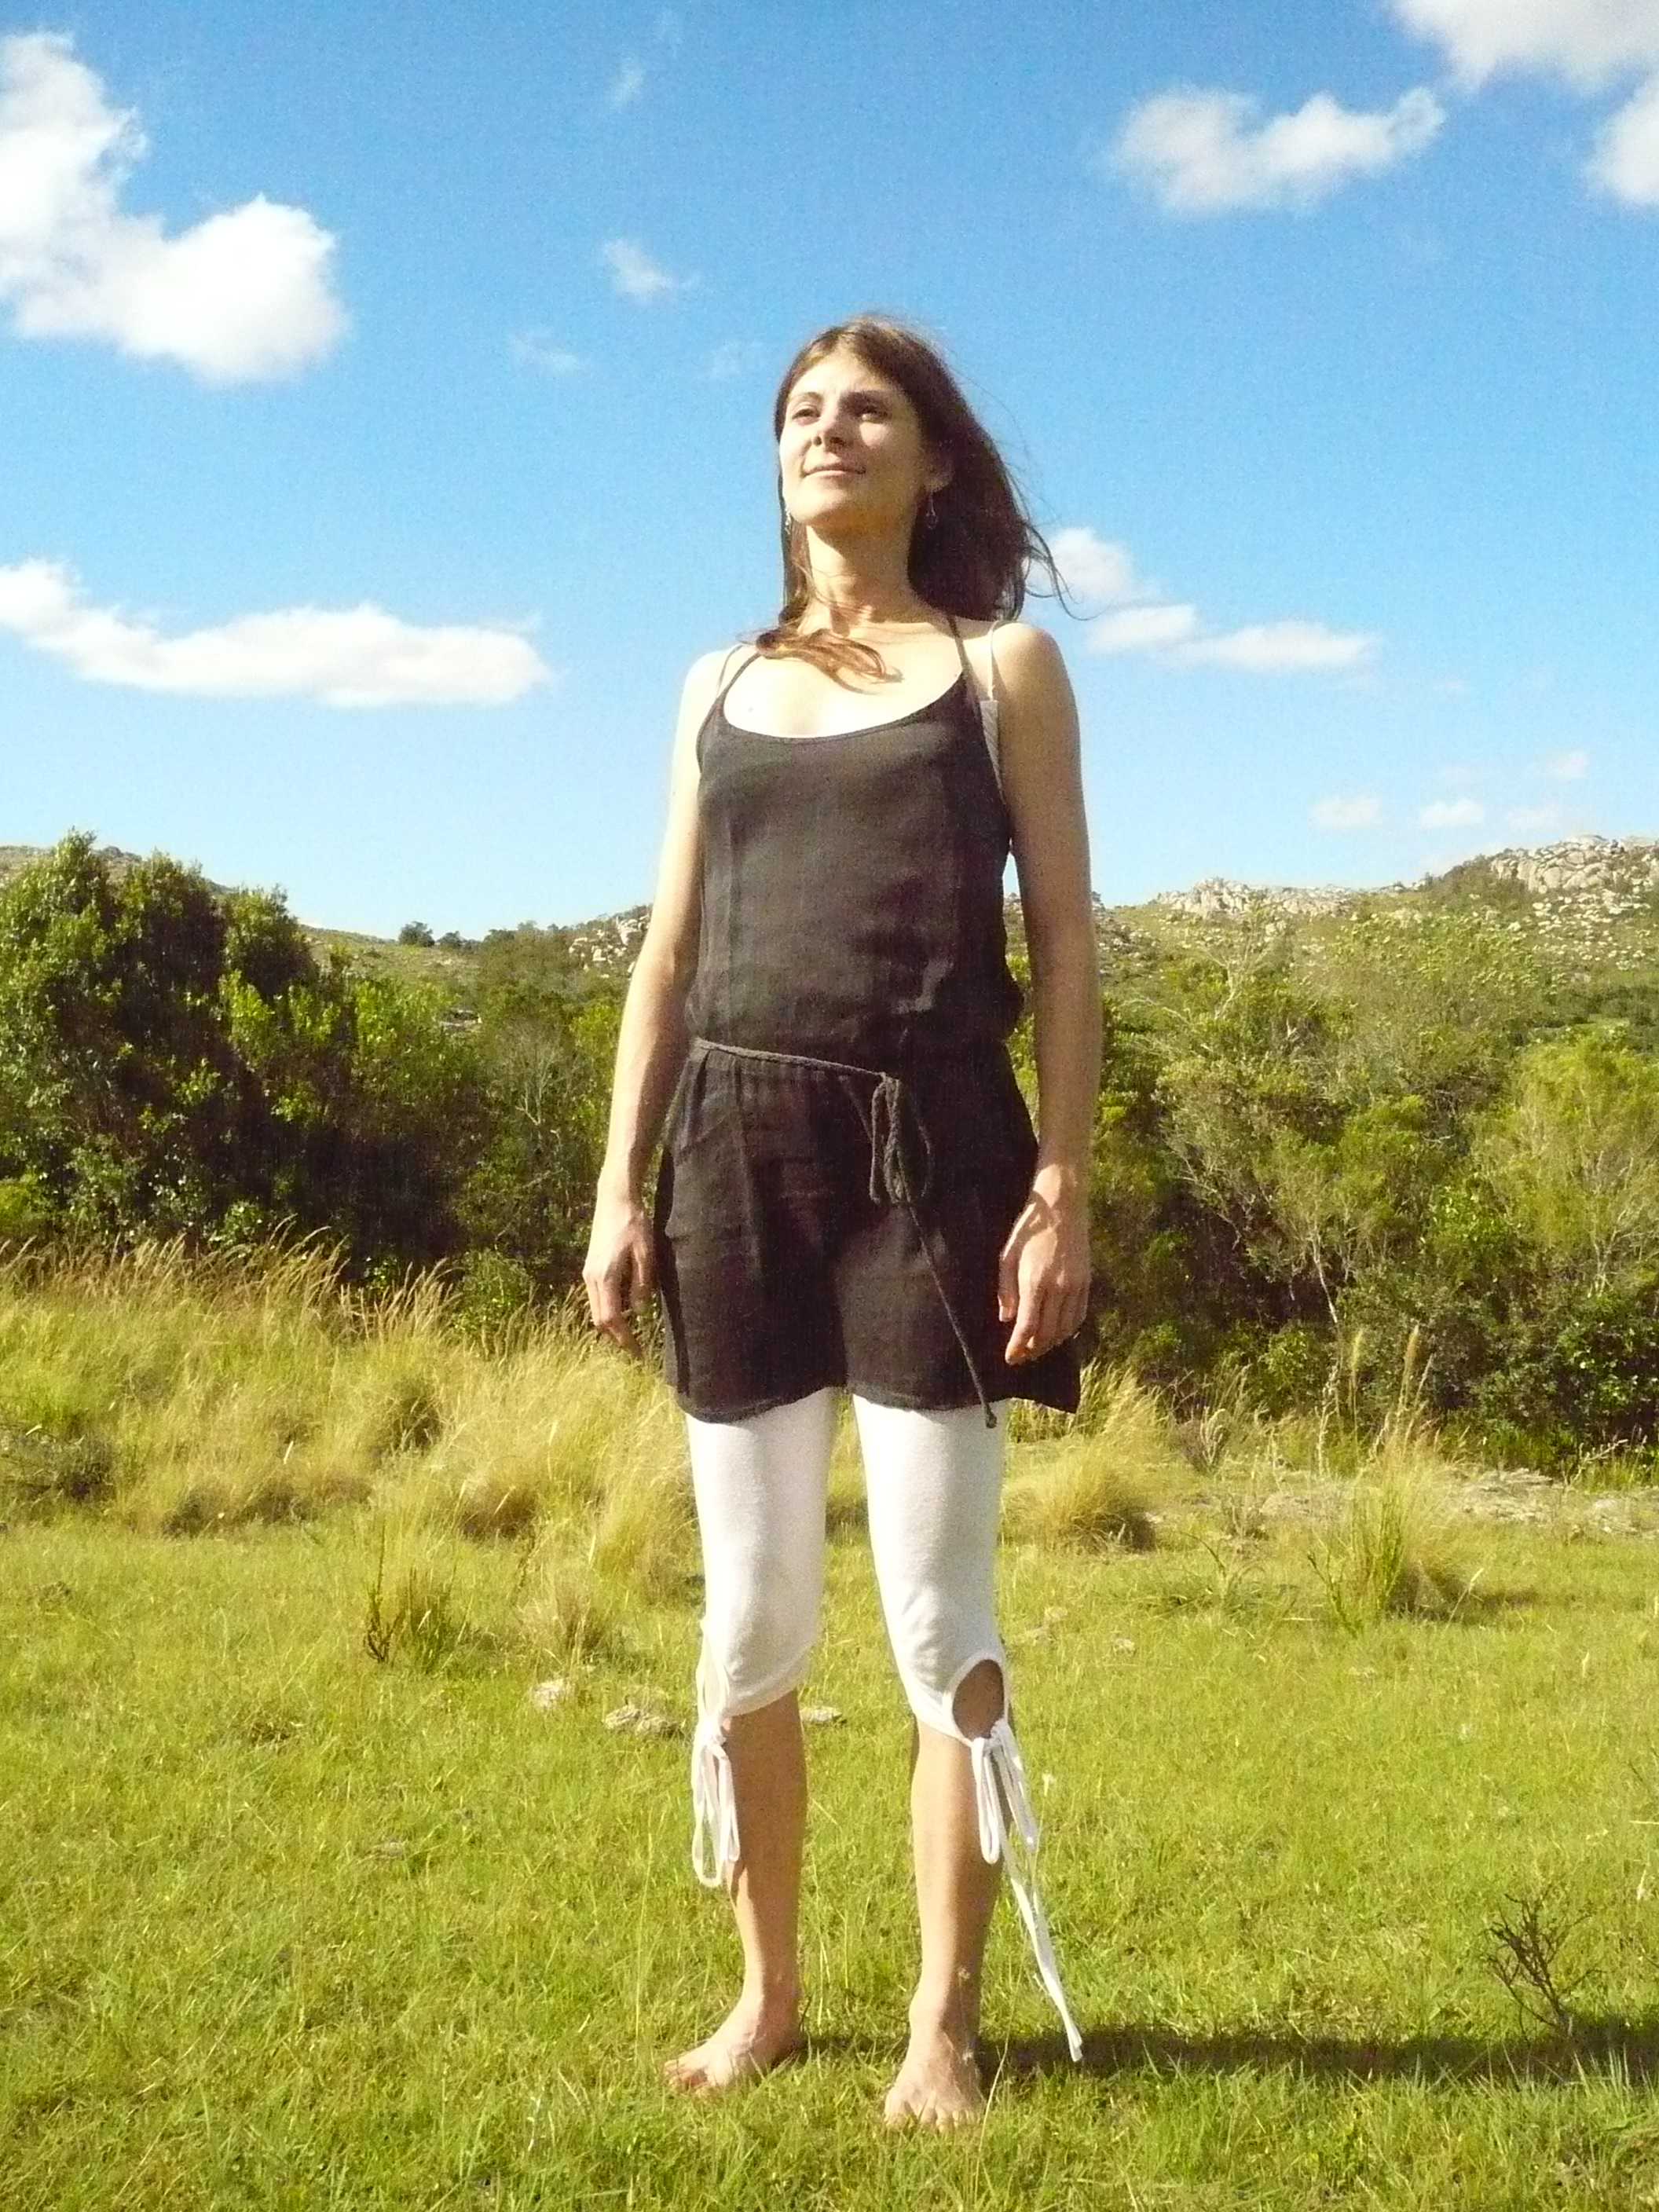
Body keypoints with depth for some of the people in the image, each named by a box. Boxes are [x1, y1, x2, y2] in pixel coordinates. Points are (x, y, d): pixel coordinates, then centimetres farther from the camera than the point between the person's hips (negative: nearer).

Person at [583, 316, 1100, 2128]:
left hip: (930, 1152, -3)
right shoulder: (720, 686, 17)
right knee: (750, 1618, 7)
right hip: (739, 1155, 4)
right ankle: (766, 1992, 22)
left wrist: (1064, 1187, -8)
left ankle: (943, 2024, 11)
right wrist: (620, 1186, 6)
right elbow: (670, 956, 14)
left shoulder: (1000, 664, 8)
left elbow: (1064, 941, 1)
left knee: (936, 1613, -1)